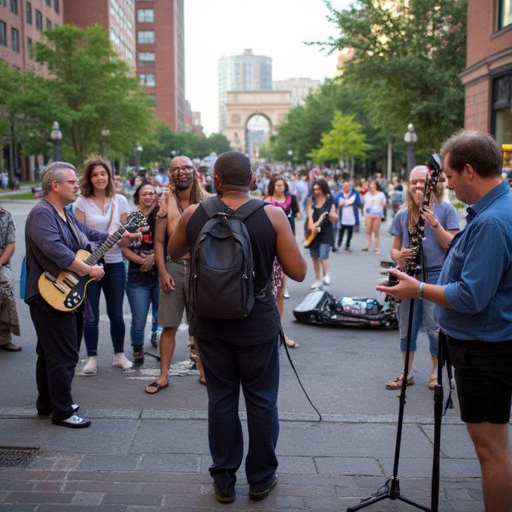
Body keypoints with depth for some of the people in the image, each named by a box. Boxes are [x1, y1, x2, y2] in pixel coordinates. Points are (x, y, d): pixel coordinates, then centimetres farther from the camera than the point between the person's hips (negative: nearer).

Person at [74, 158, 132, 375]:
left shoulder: (120, 200, 5)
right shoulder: (82, 202, -3)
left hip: (114, 263, 2)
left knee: (116, 313, 10)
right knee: (90, 315, 4)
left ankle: (119, 355, 23)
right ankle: (92, 358, 16)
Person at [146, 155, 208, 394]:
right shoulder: (165, 202, 0)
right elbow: (159, 241, 1)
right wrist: (162, 272, -6)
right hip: (173, 267, 1)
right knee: (169, 325, 5)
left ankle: (204, 371, 26)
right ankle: (163, 376, 17)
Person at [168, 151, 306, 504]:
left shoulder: (193, 215, -5)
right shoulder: (273, 215, -12)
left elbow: (173, 253, 14)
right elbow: (298, 272, -9)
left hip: (210, 323, 2)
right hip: (257, 324, -2)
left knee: (221, 399, 13)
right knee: (262, 401, 12)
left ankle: (224, 480, 24)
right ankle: (261, 479, 25)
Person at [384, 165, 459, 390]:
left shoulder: (446, 210, -2)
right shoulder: (402, 215, 7)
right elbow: (394, 249, 11)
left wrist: (435, 224, -19)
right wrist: (399, 256, -12)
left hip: (436, 277, -4)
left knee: (435, 328, 0)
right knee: (406, 329, 10)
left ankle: (436, 372, 20)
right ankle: (406, 373, 25)